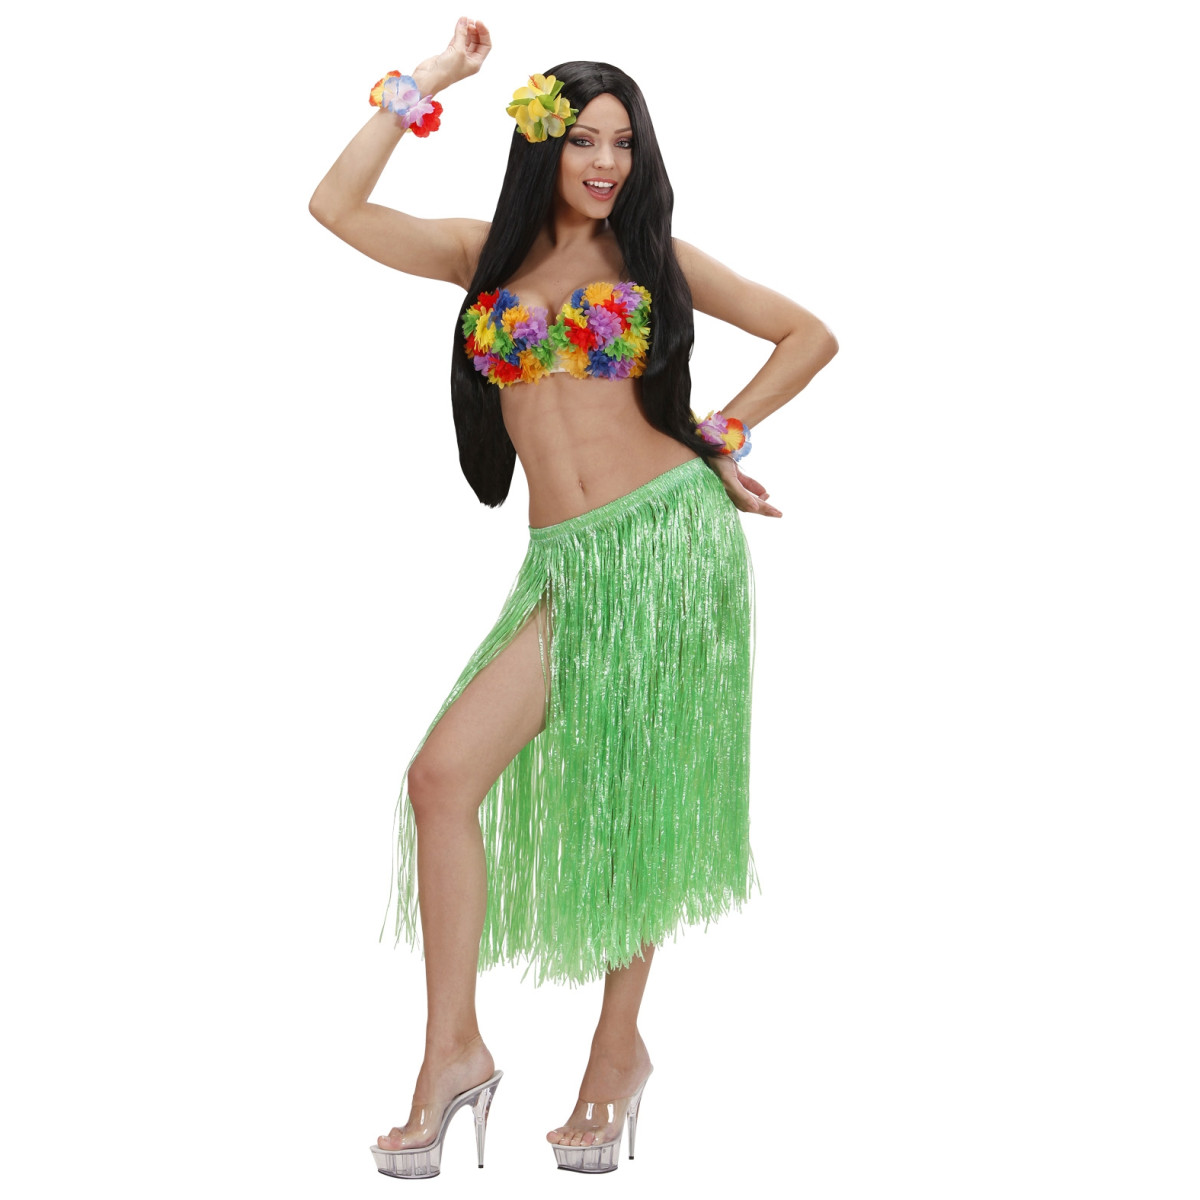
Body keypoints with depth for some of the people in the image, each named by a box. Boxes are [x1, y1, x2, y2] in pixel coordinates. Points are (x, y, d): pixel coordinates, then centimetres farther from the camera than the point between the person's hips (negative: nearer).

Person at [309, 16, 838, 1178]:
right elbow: (336, 206, 3)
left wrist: (723, 434, 4)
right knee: (443, 773, -13)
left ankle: (619, 1048, 19)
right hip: (566, 566, 2)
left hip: (668, 536, -1)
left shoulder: (653, 257, 9)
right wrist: (426, 82, 6)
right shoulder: (488, 253, 12)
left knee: (635, 798, 5)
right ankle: (453, 1048, -4)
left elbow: (809, 334, 13)